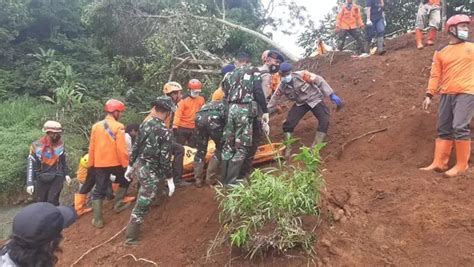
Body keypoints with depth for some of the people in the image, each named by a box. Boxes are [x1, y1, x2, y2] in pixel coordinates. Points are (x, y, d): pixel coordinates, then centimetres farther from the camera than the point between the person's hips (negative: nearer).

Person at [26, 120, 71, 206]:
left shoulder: (60, 144, -3)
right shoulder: (37, 146, -10)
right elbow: (31, 165, -8)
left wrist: (66, 174, 12)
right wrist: (30, 183, -12)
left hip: (57, 177, 0)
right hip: (41, 179, 0)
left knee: (52, 202, -10)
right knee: (40, 203, 8)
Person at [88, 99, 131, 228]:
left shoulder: (96, 126, 4)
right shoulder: (118, 127, -12)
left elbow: (92, 147, 7)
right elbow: (121, 148, -17)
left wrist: (91, 163, 16)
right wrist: (126, 164, -10)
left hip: (99, 164, 4)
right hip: (115, 163, -4)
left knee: (99, 191, 9)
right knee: (125, 181, 24)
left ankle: (97, 219, 8)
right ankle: (118, 203, 24)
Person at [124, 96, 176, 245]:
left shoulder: (145, 124, 0)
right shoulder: (165, 132, -20)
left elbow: (136, 147, 8)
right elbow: (165, 159, -19)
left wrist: (130, 166, 19)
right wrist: (170, 179, -10)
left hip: (139, 164, 8)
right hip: (150, 171, -7)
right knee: (142, 205, 2)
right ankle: (131, 237, 10)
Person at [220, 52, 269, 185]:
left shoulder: (229, 75, 22)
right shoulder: (253, 72, 8)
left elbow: (225, 95, 18)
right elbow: (258, 92, -5)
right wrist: (265, 111, -5)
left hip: (230, 109, 5)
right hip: (245, 110, -5)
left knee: (228, 145, 13)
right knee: (242, 147, -1)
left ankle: (223, 179, 16)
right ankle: (231, 181, -4)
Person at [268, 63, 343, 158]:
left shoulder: (302, 75, -25)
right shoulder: (282, 87, -11)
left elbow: (319, 80, -20)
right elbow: (274, 99, 3)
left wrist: (332, 95, -21)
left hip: (315, 100, -3)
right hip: (300, 103, 3)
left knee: (324, 121, -22)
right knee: (288, 123, -12)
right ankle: (288, 148, 5)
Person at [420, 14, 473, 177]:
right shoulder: (441, 53, 13)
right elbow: (435, 75, 11)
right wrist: (429, 95, 3)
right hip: (446, 95, 3)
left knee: (460, 127, -14)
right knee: (444, 130, 6)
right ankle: (439, 163, 11)